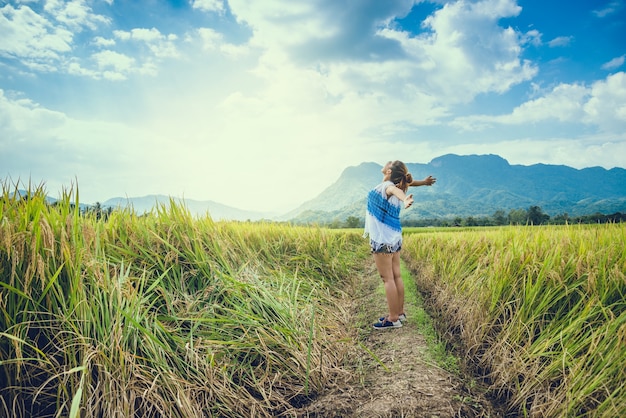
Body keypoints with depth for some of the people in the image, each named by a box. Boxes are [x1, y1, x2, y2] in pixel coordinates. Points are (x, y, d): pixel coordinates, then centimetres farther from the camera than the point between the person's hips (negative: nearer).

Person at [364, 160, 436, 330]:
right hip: (394, 238, 9)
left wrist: (405, 199, -58)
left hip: (382, 240, -9)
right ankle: (399, 313, 22)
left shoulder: (387, 185, -14)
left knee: (388, 279, -4)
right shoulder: (396, 185, 10)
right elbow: (406, 182, 30)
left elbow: (397, 190, -36)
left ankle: (393, 319, 1)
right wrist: (423, 182, 16)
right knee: (396, 276, 13)